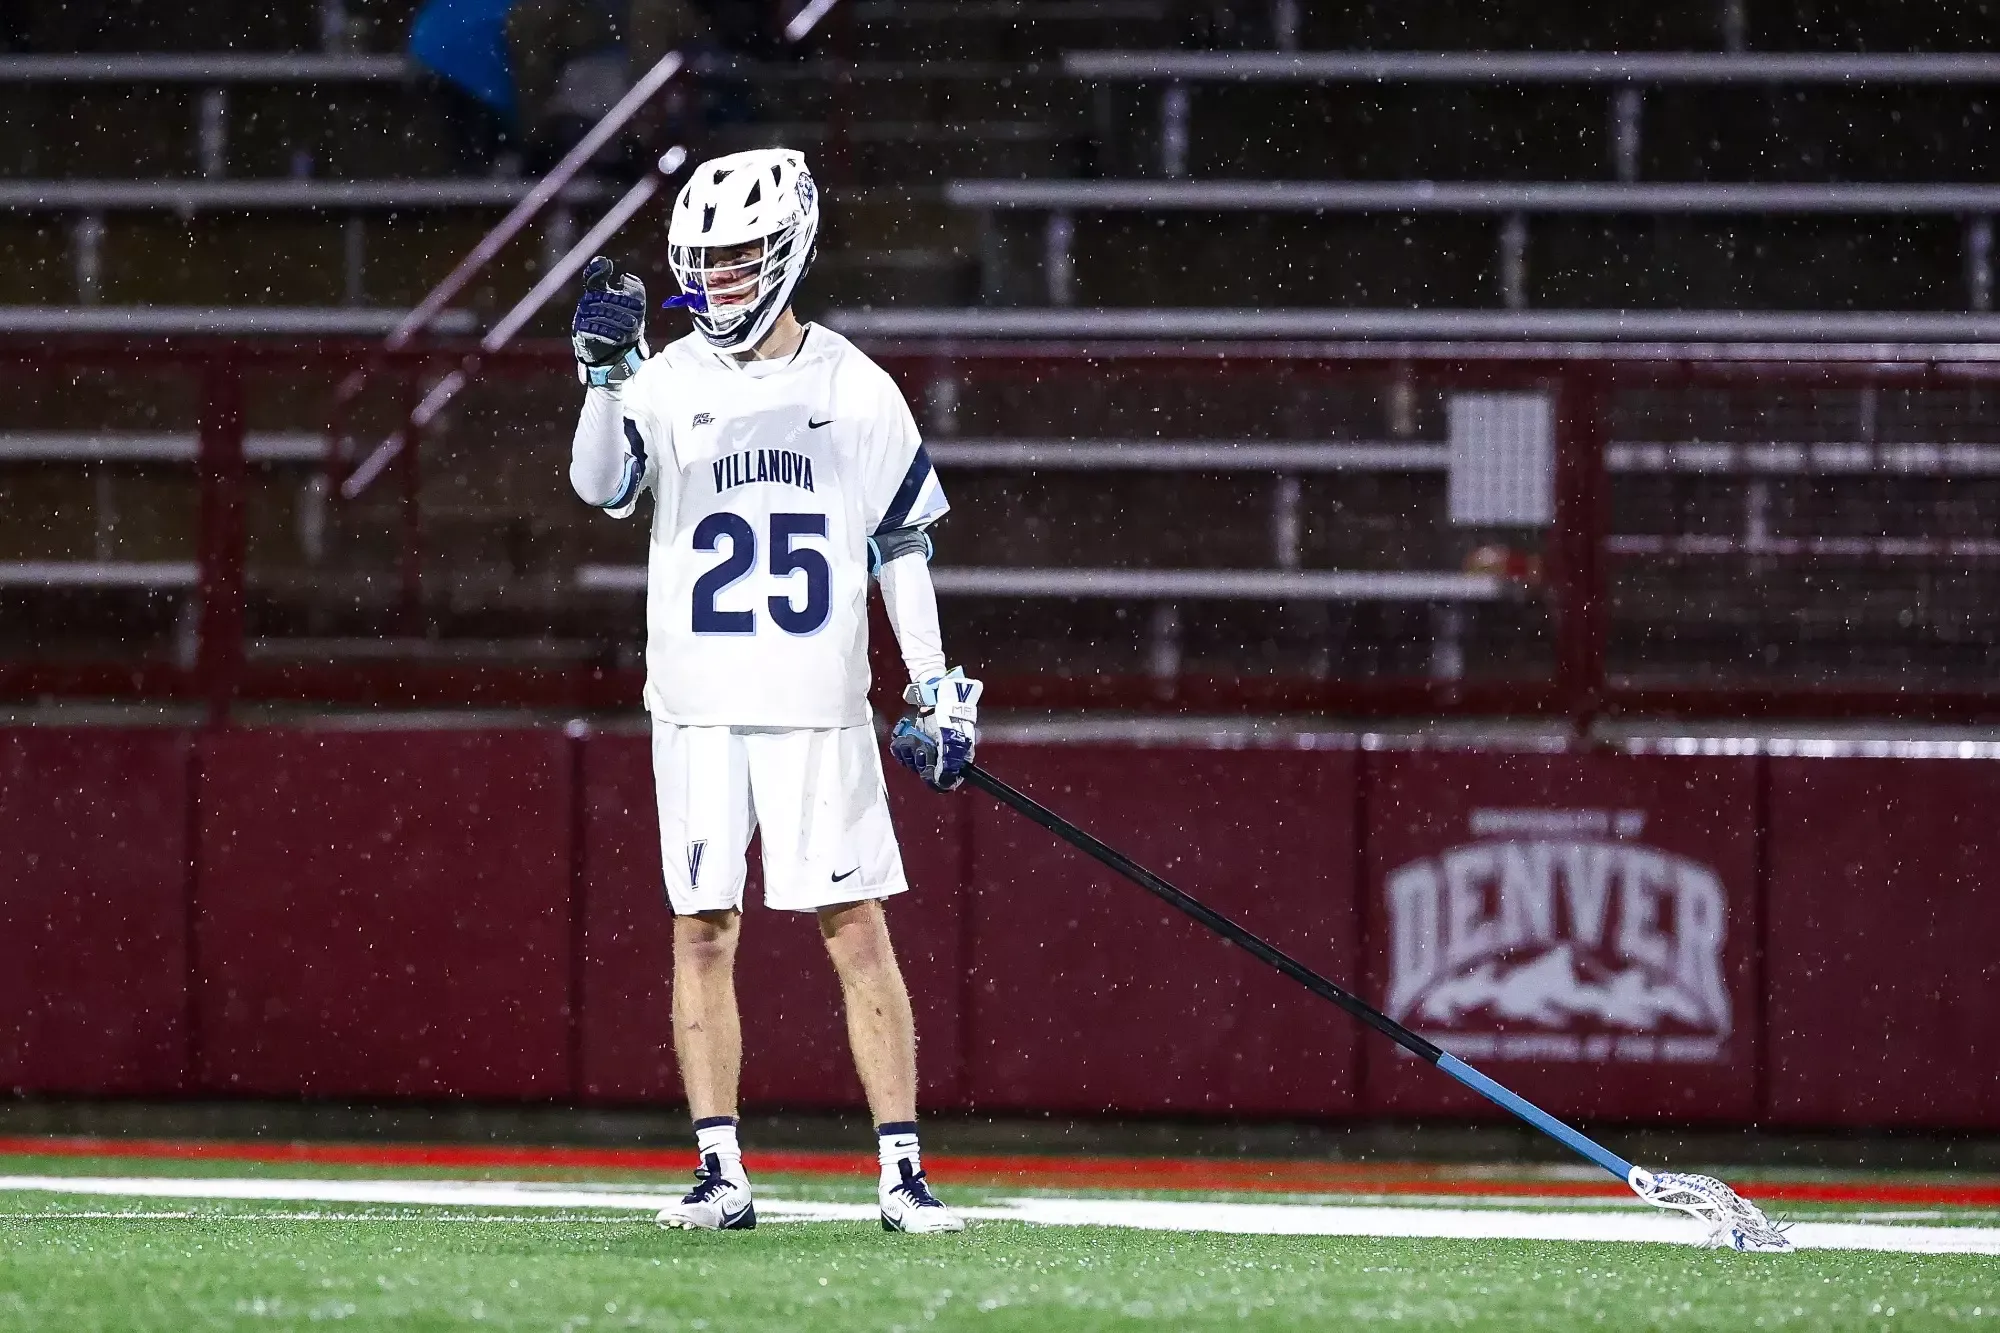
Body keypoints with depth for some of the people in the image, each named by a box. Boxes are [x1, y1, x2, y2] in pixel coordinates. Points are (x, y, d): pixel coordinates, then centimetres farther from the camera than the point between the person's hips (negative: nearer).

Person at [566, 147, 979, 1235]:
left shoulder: (856, 391, 4)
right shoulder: (669, 383, 2)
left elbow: (901, 547, 9)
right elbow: (602, 485, -15)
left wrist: (937, 692, 6)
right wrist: (606, 372, -30)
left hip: (818, 708, -1)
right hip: (697, 706, 1)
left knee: (858, 931, -4)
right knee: (702, 933, 0)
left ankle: (903, 1172, -3)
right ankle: (720, 1174, 6)